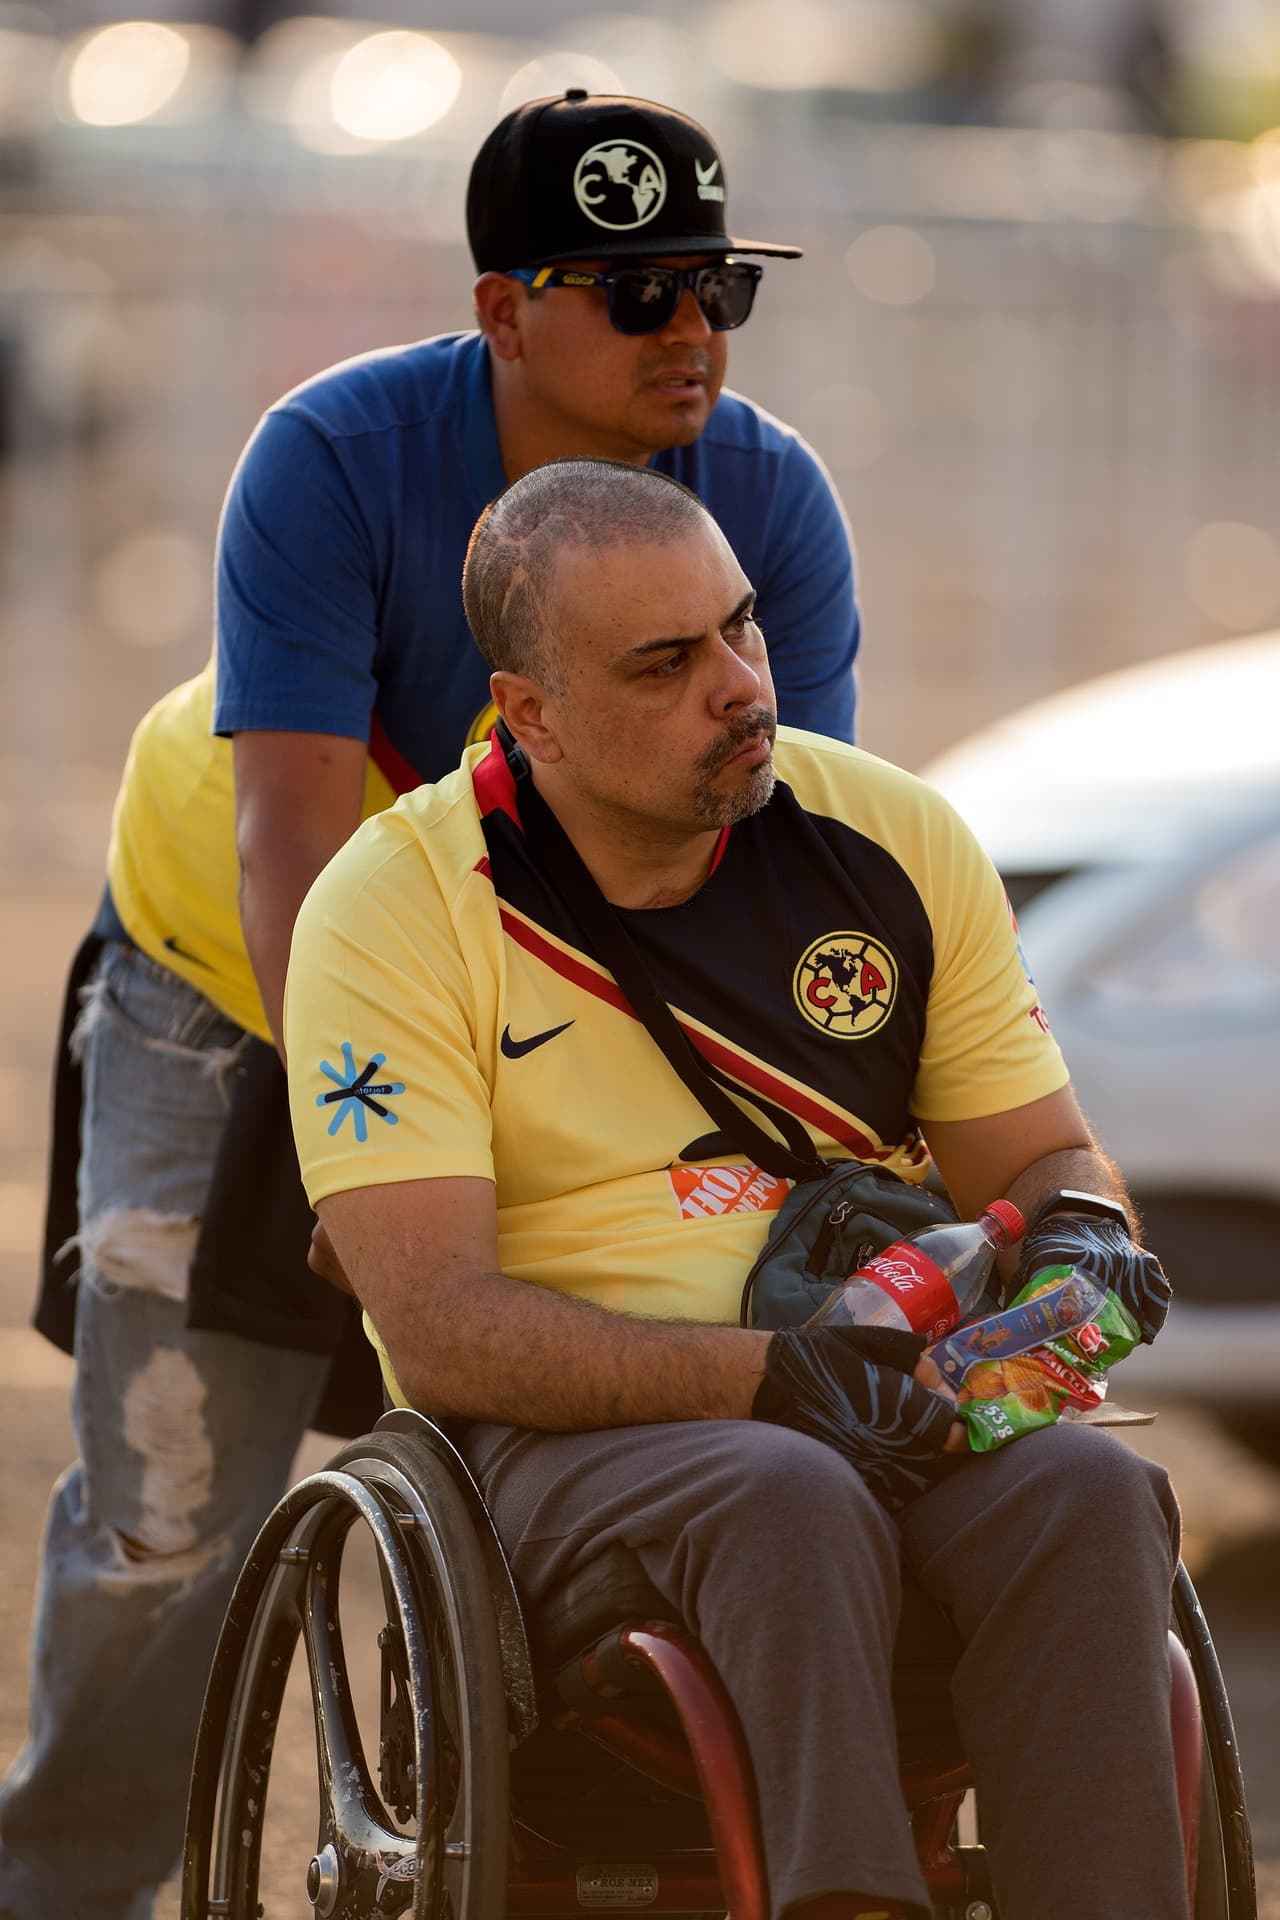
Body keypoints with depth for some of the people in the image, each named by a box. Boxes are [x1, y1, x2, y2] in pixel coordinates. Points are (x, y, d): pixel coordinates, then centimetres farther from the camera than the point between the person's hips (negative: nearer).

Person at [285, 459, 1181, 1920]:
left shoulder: (895, 840, 9)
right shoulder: (394, 909, -4)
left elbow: (1040, 1157, 17)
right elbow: (437, 1331, -12)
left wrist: (1078, 1235, -9)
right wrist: (767, 1375, -24)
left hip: (896, 1404, 3)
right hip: (560, 1432, -3)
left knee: (1087, 1495, -31)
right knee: (790, 1504, -38)